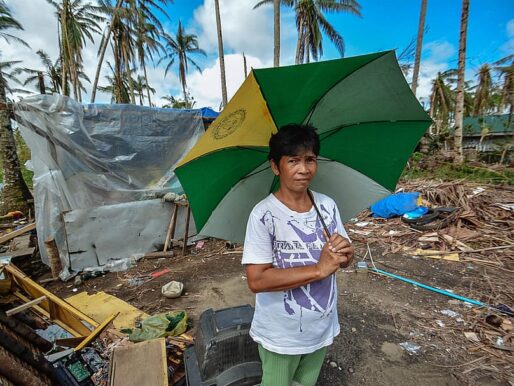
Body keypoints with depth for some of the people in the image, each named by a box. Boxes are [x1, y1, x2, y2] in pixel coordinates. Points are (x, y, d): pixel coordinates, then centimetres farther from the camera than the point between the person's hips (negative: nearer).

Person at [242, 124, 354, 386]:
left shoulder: (328, 206, -6)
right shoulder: (264, 215, -24)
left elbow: (344, 262, 3)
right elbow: (257, 280, -26)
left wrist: (345, 252, -21)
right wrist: (318, 269, -29)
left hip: (322, 328, 5)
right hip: (280, 335, -4)